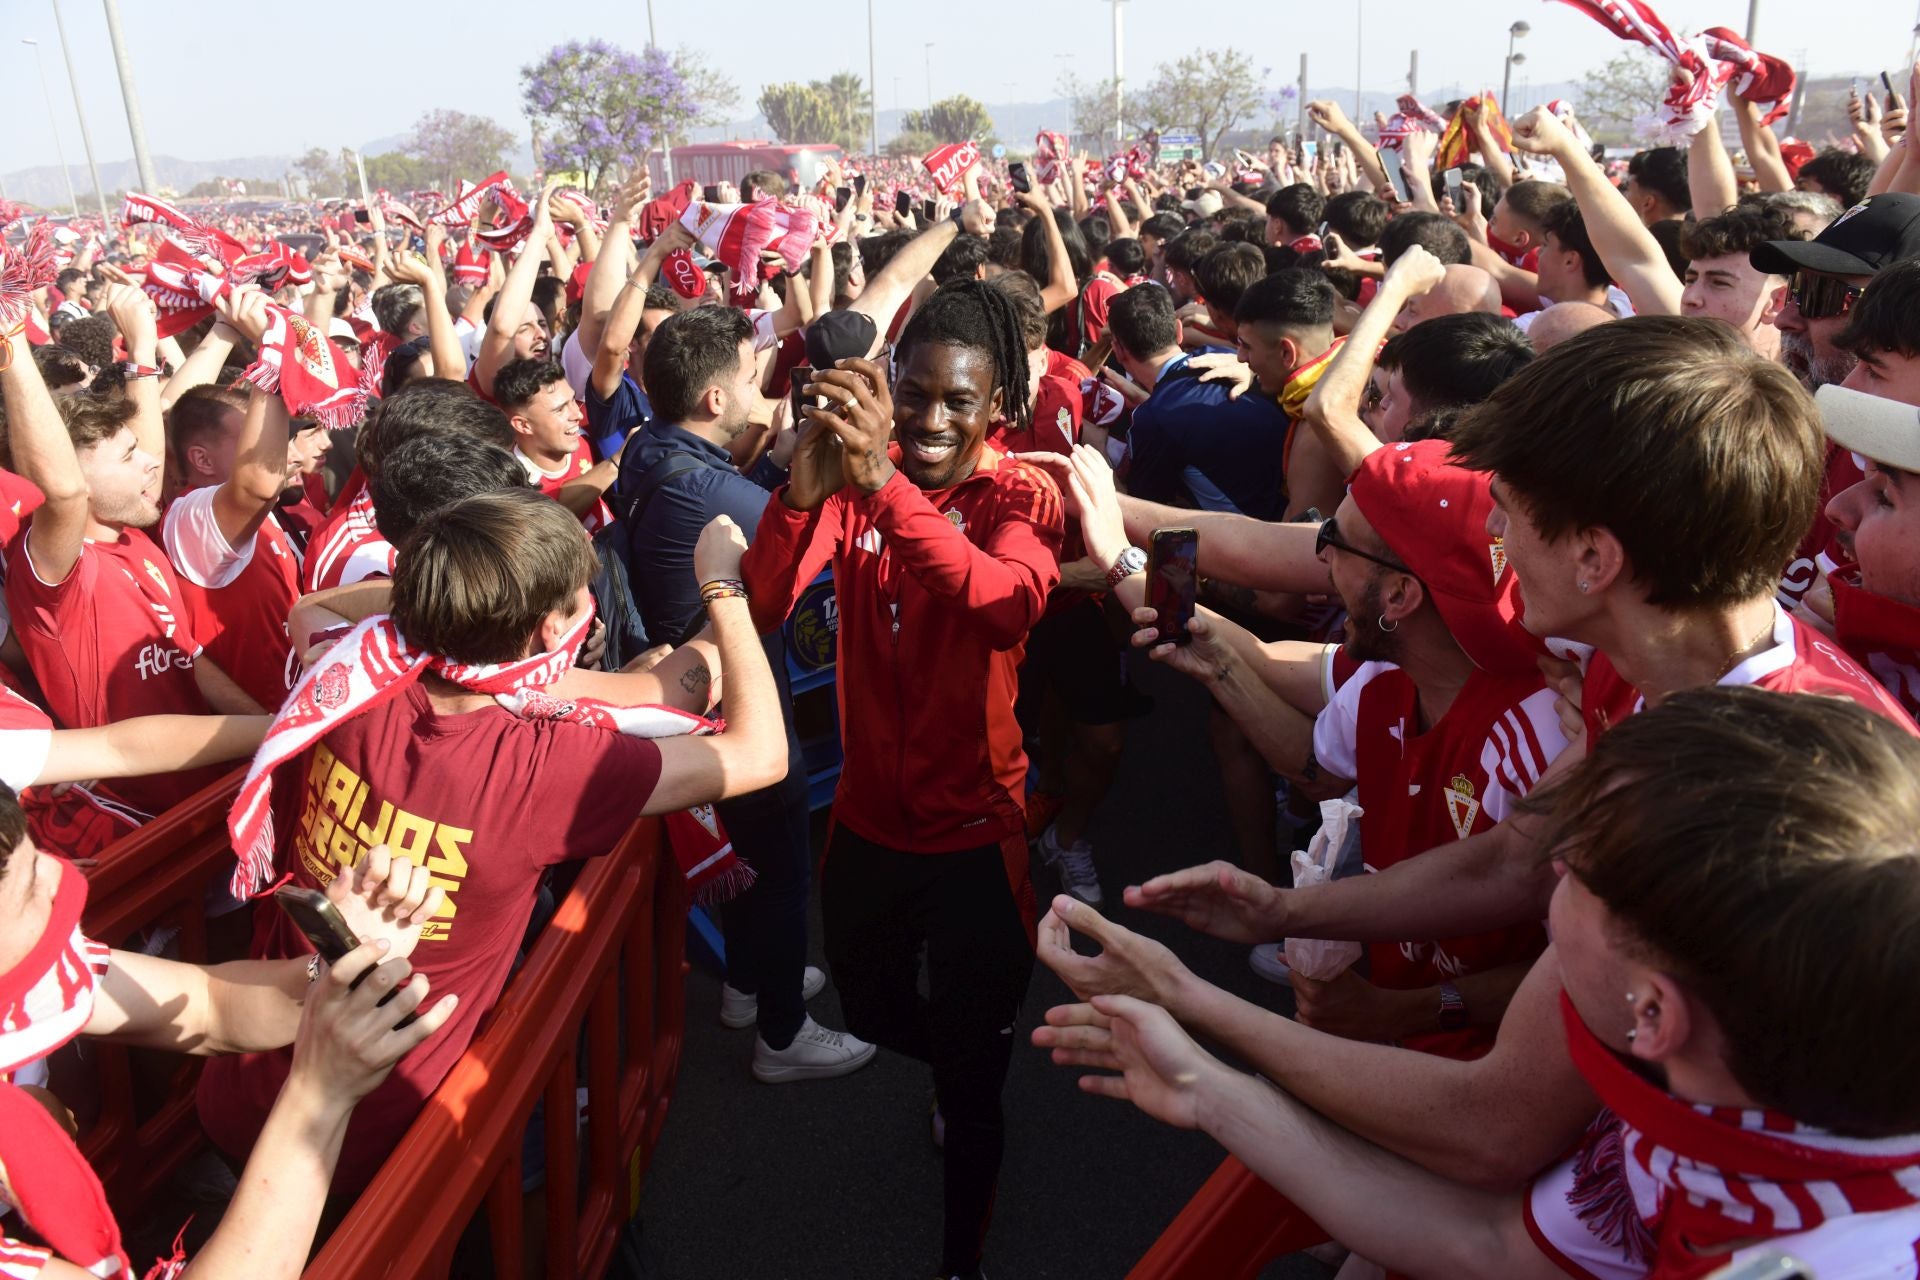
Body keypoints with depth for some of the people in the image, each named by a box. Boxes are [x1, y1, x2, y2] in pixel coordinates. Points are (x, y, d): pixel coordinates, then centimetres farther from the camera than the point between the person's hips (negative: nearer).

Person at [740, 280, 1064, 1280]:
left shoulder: (1021, 496, -13)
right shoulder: (851, 482, -5)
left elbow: (1009, 604, -37)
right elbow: (760, 611, -21)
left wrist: (887, 487, -50)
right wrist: (801, 494, -40)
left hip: (974, 831, -4)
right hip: (867, 818, 4)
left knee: (972, 1073, 12)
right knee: (871, 1013, 27)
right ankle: (959, 1071, 61)